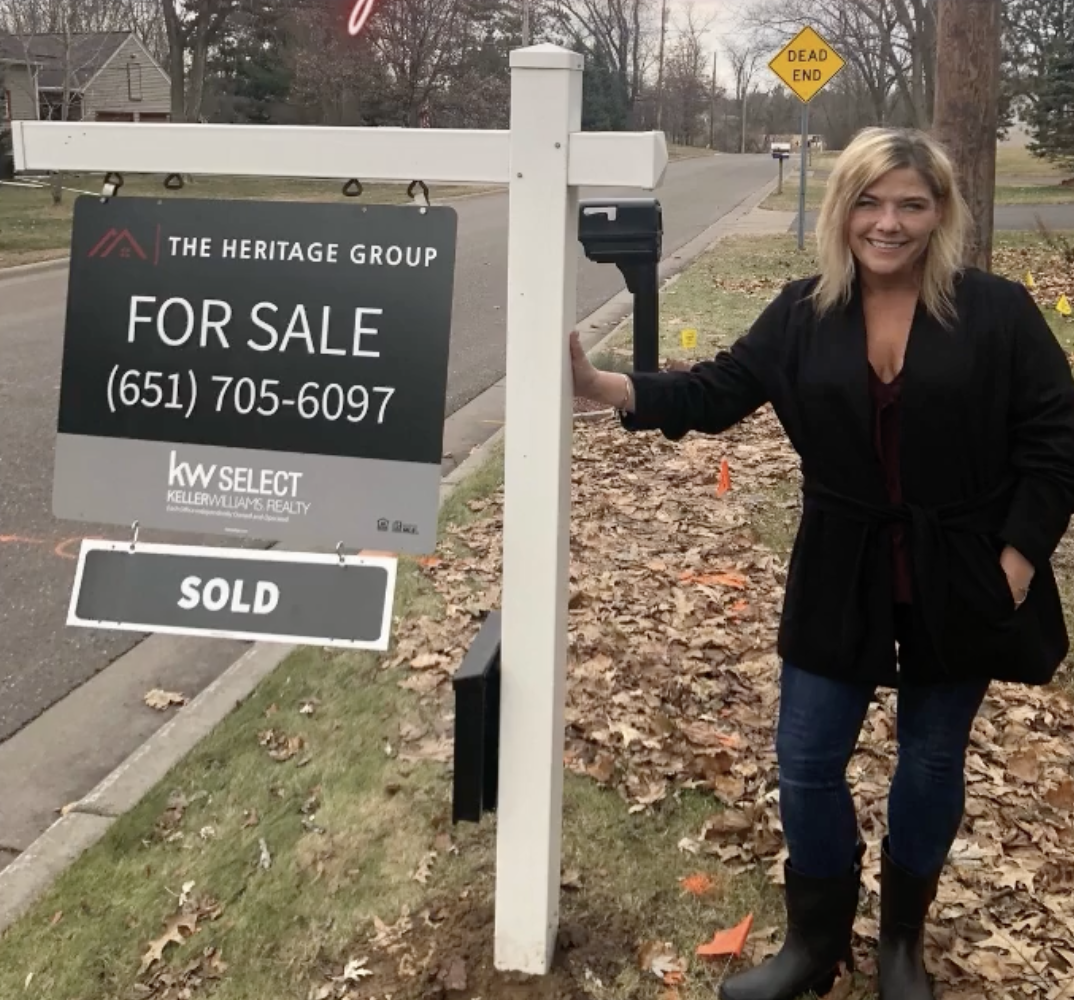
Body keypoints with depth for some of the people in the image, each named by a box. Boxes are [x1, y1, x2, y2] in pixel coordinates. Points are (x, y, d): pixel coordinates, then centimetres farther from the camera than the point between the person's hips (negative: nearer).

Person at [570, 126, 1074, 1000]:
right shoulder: (804, 314, -2)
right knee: (807, 763, 6)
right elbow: (716, 392, -5)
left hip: (961, 582, -2)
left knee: (933, 761, 14)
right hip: (842, 581, 2)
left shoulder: (997, 312, -9)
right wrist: (598, 384, -17)